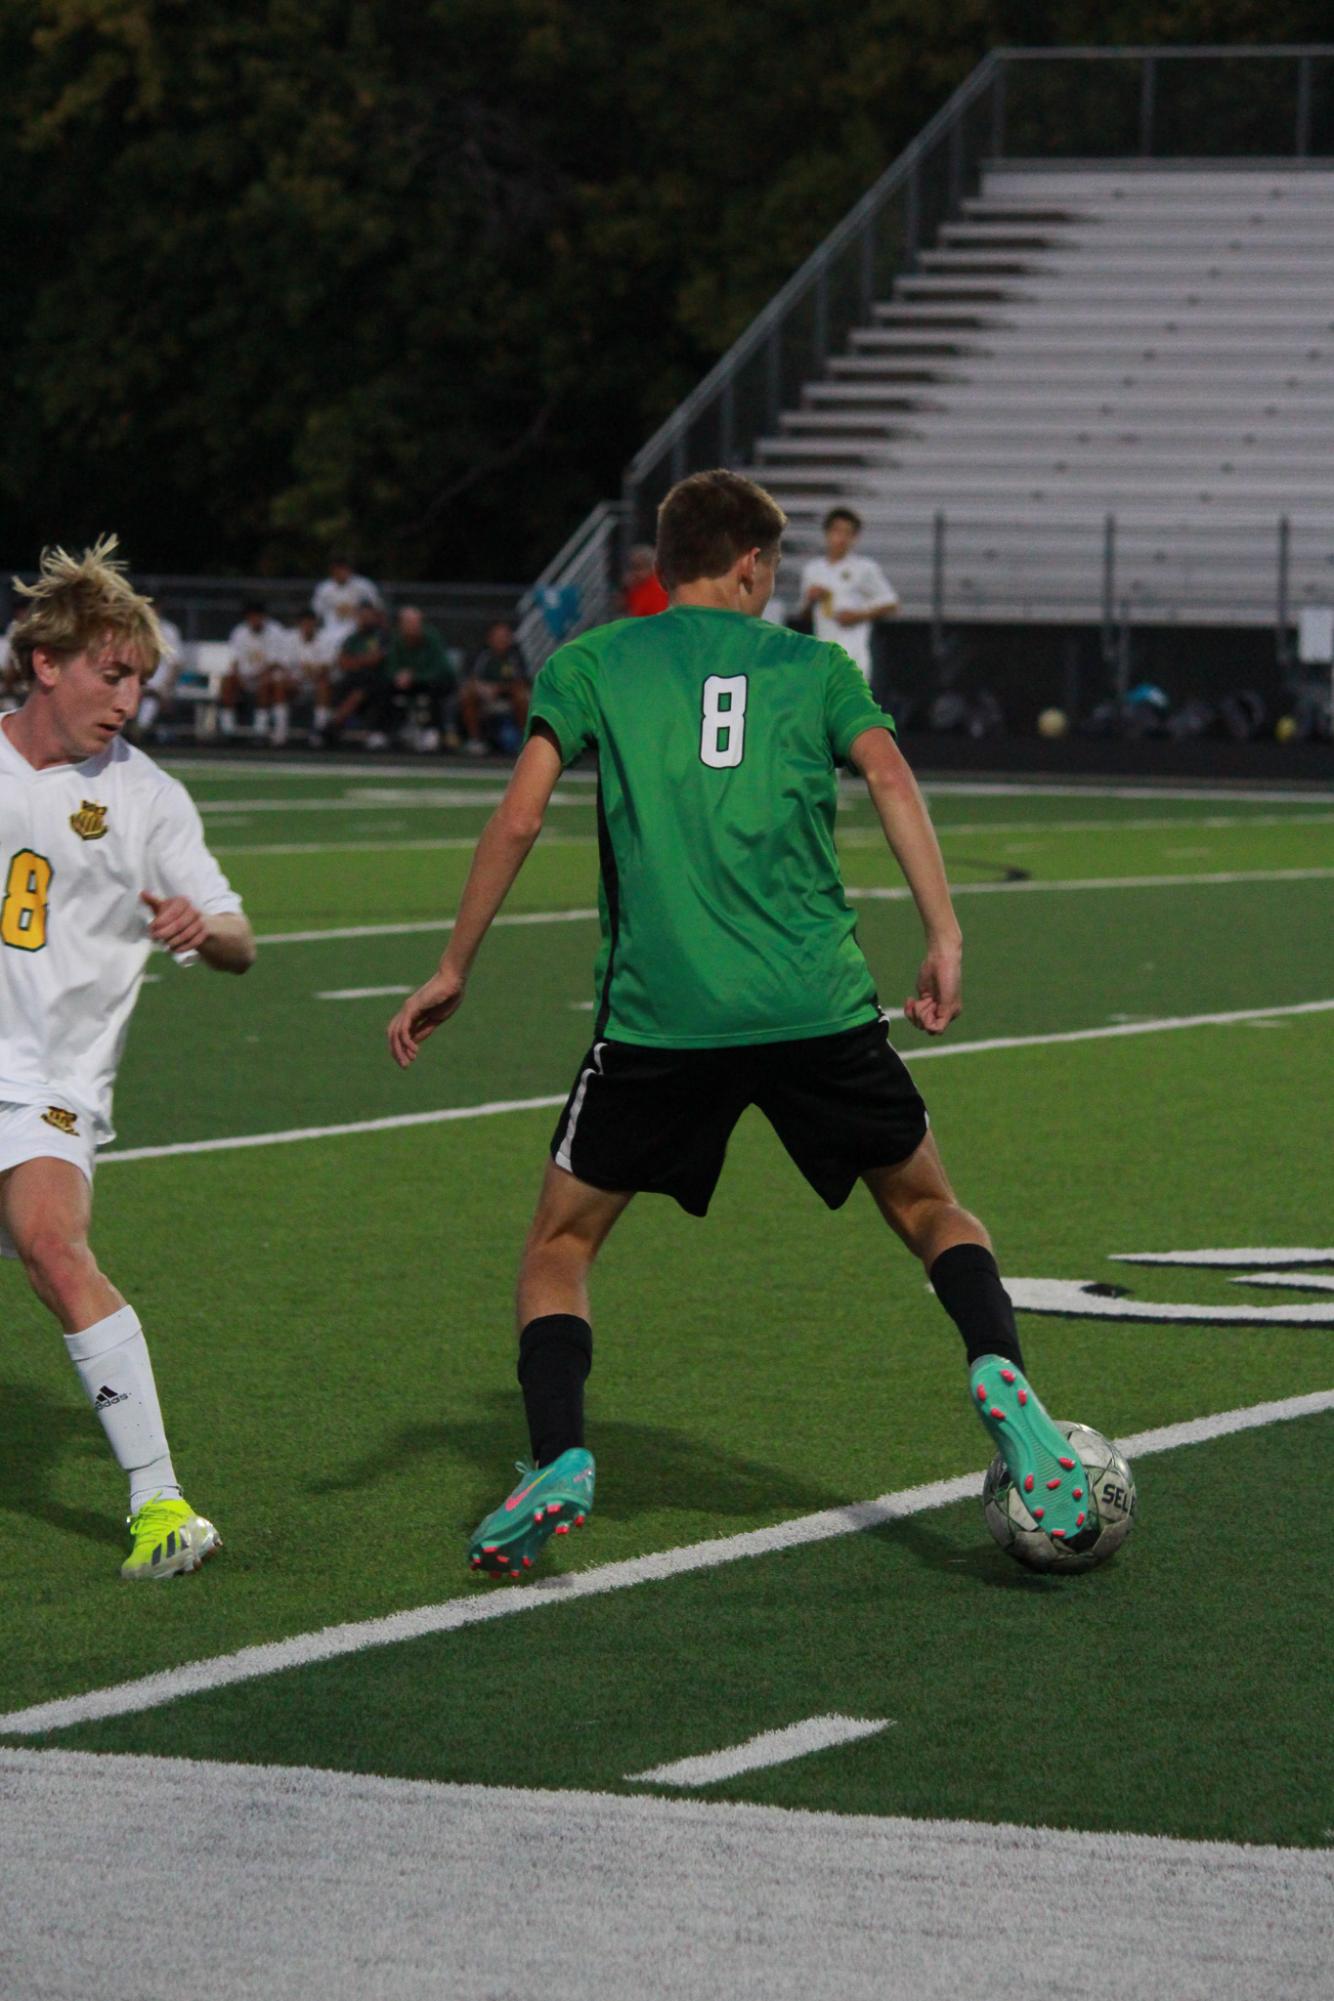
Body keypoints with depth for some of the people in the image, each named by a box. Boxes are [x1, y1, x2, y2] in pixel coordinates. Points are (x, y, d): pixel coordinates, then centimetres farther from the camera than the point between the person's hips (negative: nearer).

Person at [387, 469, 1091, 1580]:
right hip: (820, 1008, 1)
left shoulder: (590, 663, 11)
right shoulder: (815, 666, 13)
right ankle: (1000, 1375, -8)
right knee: (931, 1211, 19)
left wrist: (453, 971, 8)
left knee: (561, 1243, 14)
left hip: (659, 1016, -1)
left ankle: (559, 1461, -5)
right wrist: (945, 939, -10)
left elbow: (517, 821, 2)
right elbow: (890, 778, -5)